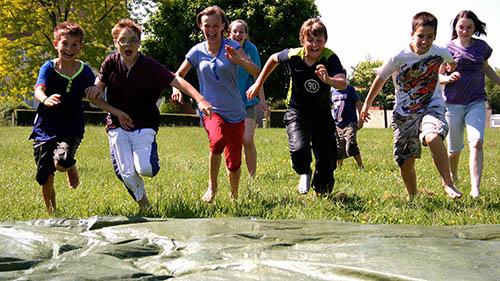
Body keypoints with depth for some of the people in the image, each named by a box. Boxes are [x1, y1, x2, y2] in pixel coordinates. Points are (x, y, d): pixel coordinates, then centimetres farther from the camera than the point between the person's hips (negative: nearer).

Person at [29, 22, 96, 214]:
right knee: (45, 178, 3)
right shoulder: (49, 68, -6)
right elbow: (38, 89, -23)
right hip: (45, 128, 1)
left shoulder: (85, 71, -2)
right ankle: (52, 214, 28)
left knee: (62, 162, -29)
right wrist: (45, 99, -47)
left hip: (72, 128, -1)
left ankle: (72, 168, 10)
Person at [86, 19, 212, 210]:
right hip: (117, 126, 2)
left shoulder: (150, 66, -8)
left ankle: (148, 157, 18)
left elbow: (177, 81, -19)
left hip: (144, 125, -1)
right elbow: (94, 96, -1)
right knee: (126, 173, -6)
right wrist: (117, 112, -10)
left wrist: (200, 100, -33)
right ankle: (143, 204, 25)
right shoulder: (110, 63, -2)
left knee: (145, 169, -21)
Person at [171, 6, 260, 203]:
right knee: (217, 140, -33)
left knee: (234, 162, 5)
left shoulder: (232, 47, -4)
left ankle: (234, 196, 36)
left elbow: (256, 71, -14)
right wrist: (177, 88, -9)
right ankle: (212, 187, -11)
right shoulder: (197, 51, 1)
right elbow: (179, 74, 13)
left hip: (235, 112, 1)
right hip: (211, 109, 0)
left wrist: (238, 59, -32)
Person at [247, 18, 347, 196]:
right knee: (299, 149, -27)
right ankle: (304, 174, 9)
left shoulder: (330, 58, -21)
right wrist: (259, 83, 9)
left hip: (322, 114, 1)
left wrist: (329, 80, -59)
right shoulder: (293, 56, -17)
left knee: (327, 157, 1)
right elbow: (273, 59, 6)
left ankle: (321, 191, 32)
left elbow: (343, 84, -38)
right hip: (297, 113, -1)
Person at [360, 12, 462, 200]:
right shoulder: (399, 57, -15)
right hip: (404, 112, 1)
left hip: (431, 107, -1)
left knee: (433, 137, -34)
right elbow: (381, 79, 1)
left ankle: (447, 183, -20)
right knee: (405, 161, 3)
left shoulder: (440, 53, -10)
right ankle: (412, 197, 27)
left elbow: (451, 63, 17)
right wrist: (367, 103, 10)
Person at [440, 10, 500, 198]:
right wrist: (449, 78, -21)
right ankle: (453, 179, 38)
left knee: (476, 141, -20)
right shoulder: (448, 48, -3)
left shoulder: (482, 47, 5)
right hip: (453, 103, -1)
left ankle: (475, 189, -24)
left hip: (476, 102, 1)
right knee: (454, 149, 8)